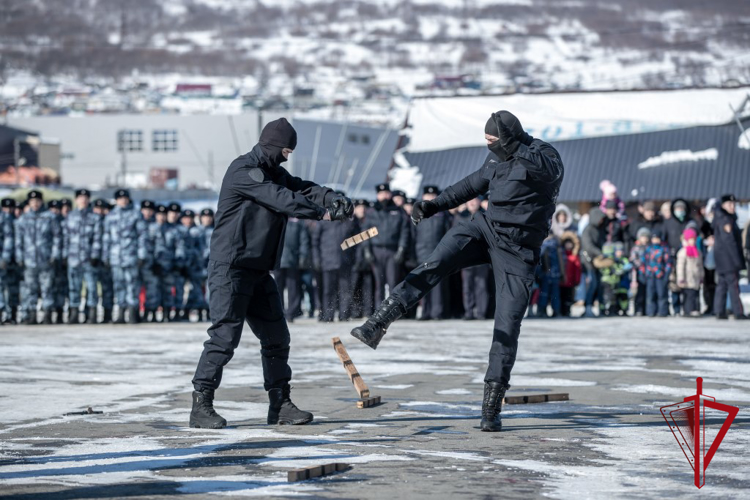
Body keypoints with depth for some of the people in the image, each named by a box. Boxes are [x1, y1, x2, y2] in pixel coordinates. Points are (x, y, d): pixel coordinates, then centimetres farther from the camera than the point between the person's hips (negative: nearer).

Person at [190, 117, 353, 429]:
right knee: (225, 336, -13)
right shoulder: (243, 171, -13)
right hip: (230, 269, -9)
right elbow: (281, 199, -21)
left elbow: (303, 189, 7)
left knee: (276, 338, 10)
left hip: (259, 272, 9)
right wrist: (321, 213, -21)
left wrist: (334, 199, -12)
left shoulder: (274, 173, 16)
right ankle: (201, 407, -8)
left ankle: (280, 405, 18)